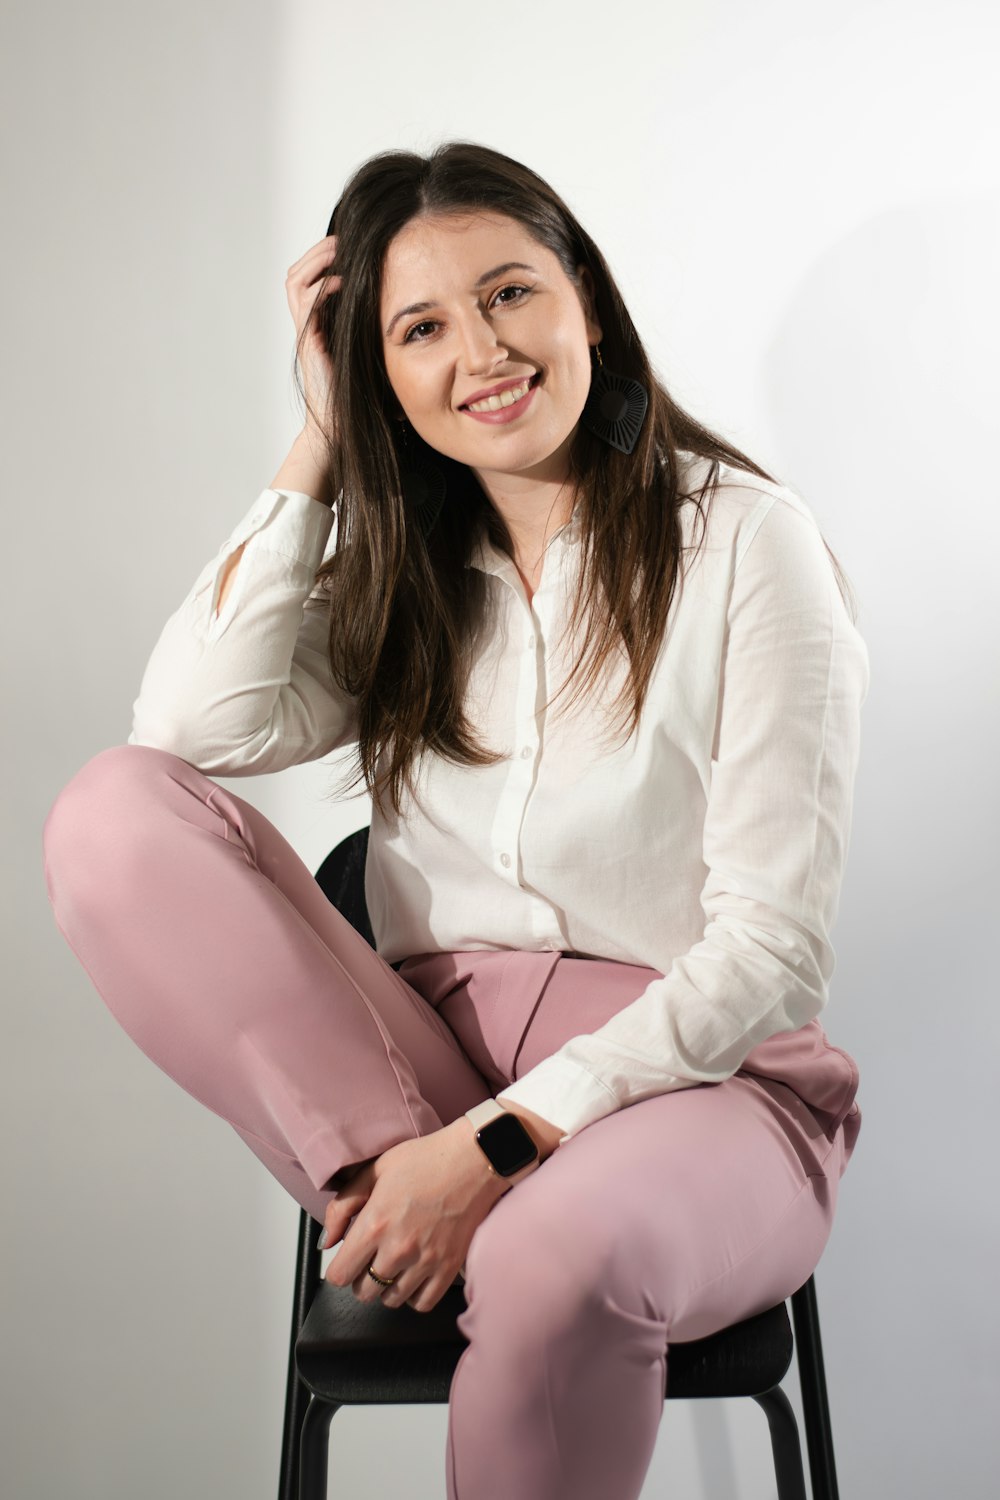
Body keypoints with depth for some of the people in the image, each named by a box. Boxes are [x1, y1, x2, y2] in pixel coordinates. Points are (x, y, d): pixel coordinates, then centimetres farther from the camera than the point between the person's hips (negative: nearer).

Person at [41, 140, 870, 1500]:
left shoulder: (744, 538, -6)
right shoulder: (402, 571, 10)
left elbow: (772, 948, -10)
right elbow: (196, 725, -8)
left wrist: (499, 1144, -18)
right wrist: (321, 442, -4)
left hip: (697, 1082, -3)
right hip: (430, 1070, 4)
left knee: (558, 1251, -38)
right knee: (116, 809, -13)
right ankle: (389, 1176, -17)